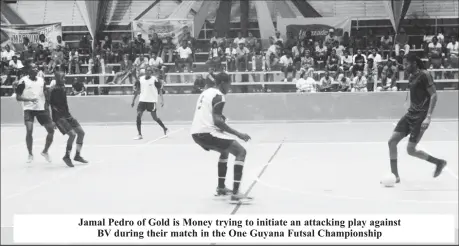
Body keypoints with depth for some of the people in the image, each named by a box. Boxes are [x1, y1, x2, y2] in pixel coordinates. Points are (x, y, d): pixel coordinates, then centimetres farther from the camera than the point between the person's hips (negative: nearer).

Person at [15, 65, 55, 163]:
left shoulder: (41, 80, 8)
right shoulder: (23, 81, -7)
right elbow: (18, 97, -7)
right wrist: (30, 99, -22)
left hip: (41, 108, 5)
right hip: (29, 109, -5)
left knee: (51, 130, -1)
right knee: (29, 131, -19)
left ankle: (45, 151, 21)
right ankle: (30, 154, 1)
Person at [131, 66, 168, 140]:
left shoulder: (154, 80, -7)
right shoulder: (140, 79, 4)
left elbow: (160, 90, -5)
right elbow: (137, 90, 13)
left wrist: (162, 100, -14)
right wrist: (133, 100, 12)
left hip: (152, 101, -3)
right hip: (142, 100, 3)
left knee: (155, 118, 2)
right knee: (138, 116, -11)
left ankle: (165, 129, 28)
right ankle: (140, 135, -5)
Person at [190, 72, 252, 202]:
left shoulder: (206, 92, 21)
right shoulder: (218, 96, -7)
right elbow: (217, 121, -17)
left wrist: (221, 120, 31)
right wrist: (238, 134, -14)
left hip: (196, 133, 10)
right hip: (207, 132, -10)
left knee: (225, 151, 33)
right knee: (241, 152, -7)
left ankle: (221, 188, 33)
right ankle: (235, 193, -17)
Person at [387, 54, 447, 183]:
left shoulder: (424, 74, -12)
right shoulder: (412, 76, 12)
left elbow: (434, 95, -16)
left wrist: (428, 117, -23)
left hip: (421, 116, -8)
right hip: (410, 114, 8)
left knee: (411, 150, -9)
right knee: (392, 141, -1)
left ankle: (439, 162, 13)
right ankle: (395, 175, 7)